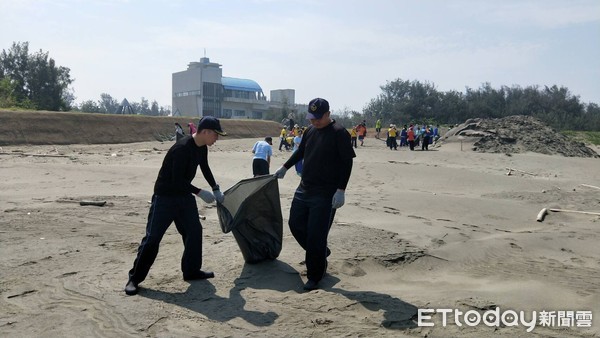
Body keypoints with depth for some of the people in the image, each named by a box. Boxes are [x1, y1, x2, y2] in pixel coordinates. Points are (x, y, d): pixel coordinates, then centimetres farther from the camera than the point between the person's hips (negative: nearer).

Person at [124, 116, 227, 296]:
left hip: (184, 195, 9)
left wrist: (216, 189, 14)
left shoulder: (202, 148, 0)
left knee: (194, 230, 8)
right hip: (165, 197, -8)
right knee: (152, 237, -4)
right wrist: (200, 193, -21)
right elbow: (177, 181, -28)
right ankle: (135, 278, 8)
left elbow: (205, 169, 19)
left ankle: (191, 271, 21)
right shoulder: (182, 148, -28)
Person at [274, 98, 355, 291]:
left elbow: (347, 162, -14)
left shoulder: (339, 133, -12)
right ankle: (321, 253, 33)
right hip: (304, 189, 8)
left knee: (316, 235, -6)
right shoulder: (310, 130, 9)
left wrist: (341, 190, -20)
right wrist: (285, 168, 27)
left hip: (326, 194, -8)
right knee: (295, 224, 13)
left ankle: (314, 277, 11)